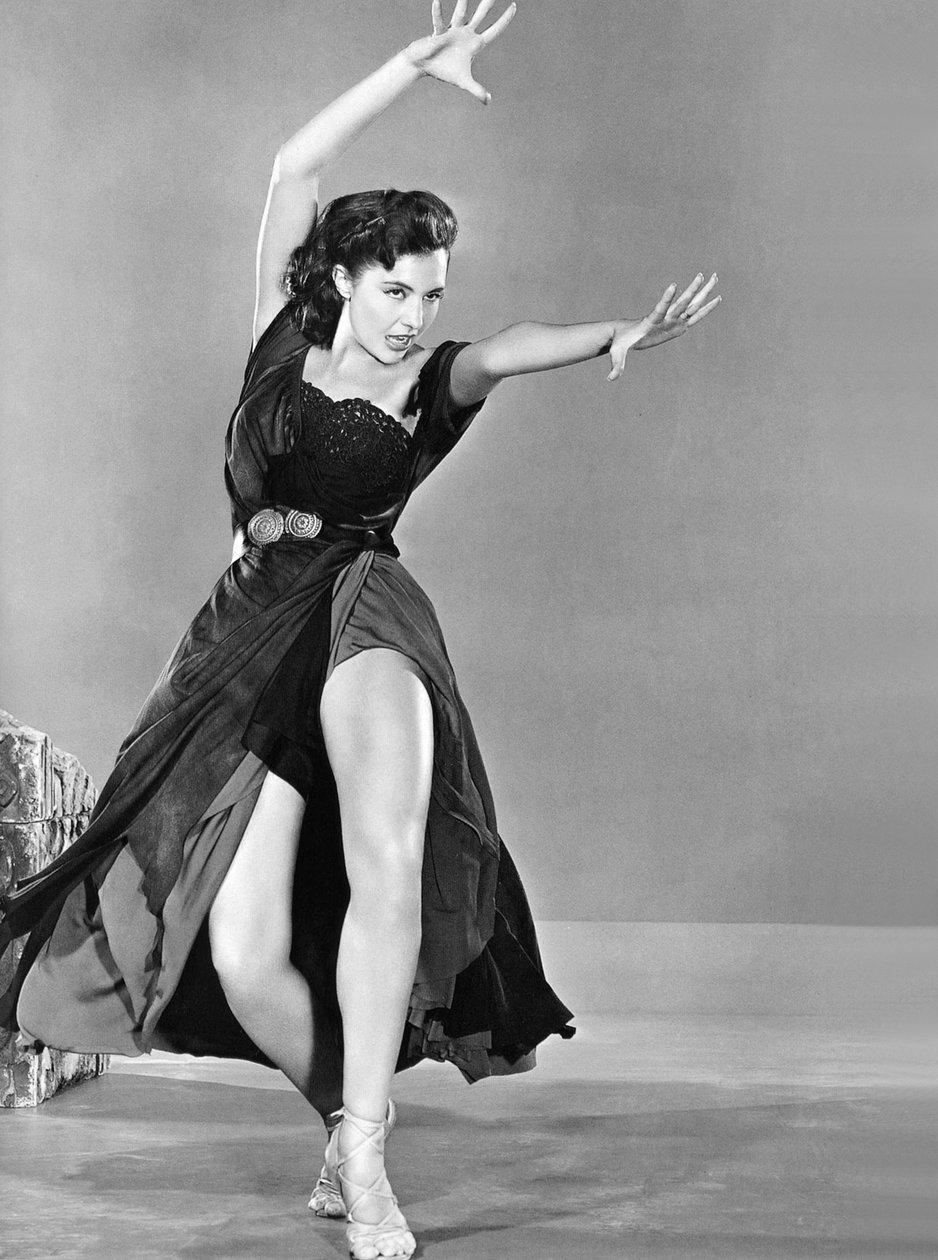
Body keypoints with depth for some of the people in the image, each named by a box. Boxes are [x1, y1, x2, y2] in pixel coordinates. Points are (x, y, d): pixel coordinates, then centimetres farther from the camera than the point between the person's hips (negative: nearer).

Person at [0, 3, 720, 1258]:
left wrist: (614, 336, -36)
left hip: (361, 613, -2)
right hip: (249, 636, 2)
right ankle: (347, 1121, 20)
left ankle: (363, 1152, -23)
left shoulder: (436, 384, 7)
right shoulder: (285, 339, 11)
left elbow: (513, 346, -15)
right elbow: (293, 169, 3)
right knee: (241, 958, -6)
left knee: (387, 862, -32)